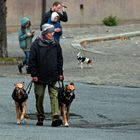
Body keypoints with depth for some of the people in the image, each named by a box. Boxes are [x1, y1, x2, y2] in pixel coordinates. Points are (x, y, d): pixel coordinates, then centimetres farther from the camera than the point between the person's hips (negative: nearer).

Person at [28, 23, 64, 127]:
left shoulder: (56, 45, 6)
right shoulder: (36, 45, -4)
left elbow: (60, 59, 13)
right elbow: (32, 60, -4)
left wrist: (60, 73, 8)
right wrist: (33, 74, -8)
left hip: (53, 76, 1)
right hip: (40, 76, -1)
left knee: (54, 95, -10)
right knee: (39, 97, 6)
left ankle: (56, 117, -18)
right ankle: (40, 117, 18)